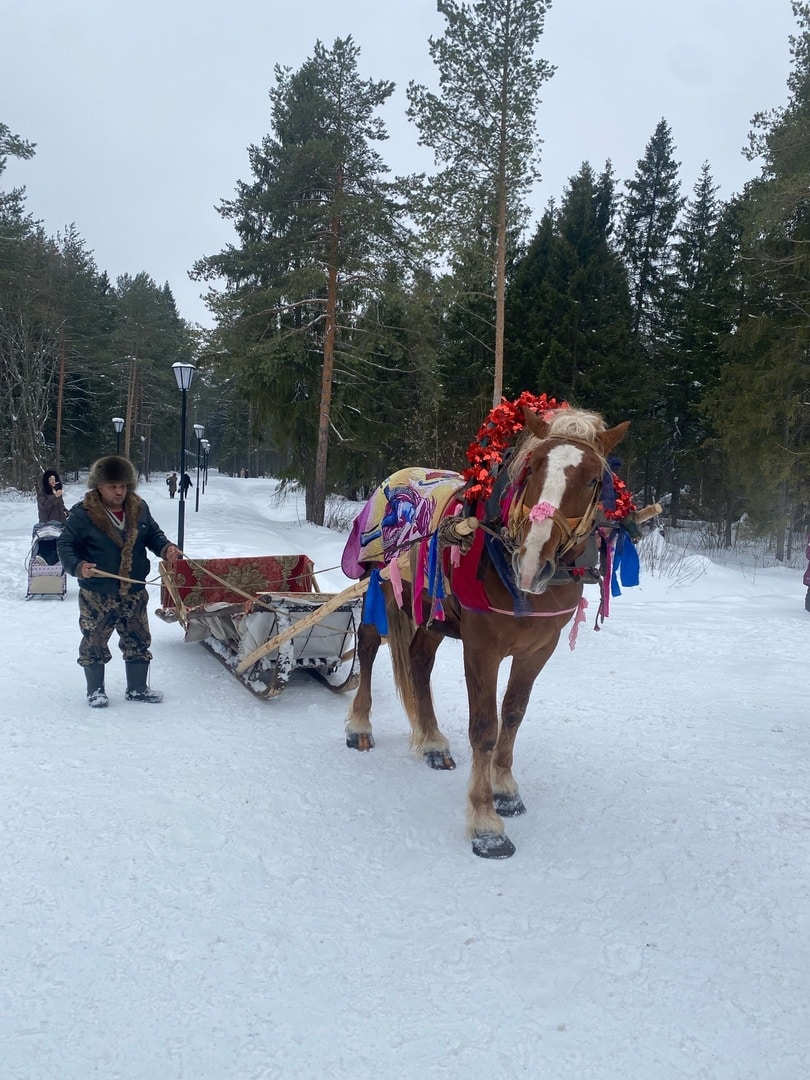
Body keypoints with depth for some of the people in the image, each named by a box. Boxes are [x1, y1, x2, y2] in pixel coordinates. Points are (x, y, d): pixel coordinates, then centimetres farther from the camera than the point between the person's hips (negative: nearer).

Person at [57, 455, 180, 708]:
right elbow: (65, 545, -9)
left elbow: (154, 534, 13)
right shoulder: (82, 514, -13)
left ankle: (137, 688, 28)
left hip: (134, 593, 4)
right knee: (94, 643, 8)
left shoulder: (139, 509, 1)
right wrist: (77, 566, -27)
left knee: (138, 641, 13)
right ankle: (95, 690, 26)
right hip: (96, 595, -4)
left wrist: (165, 548, -8)